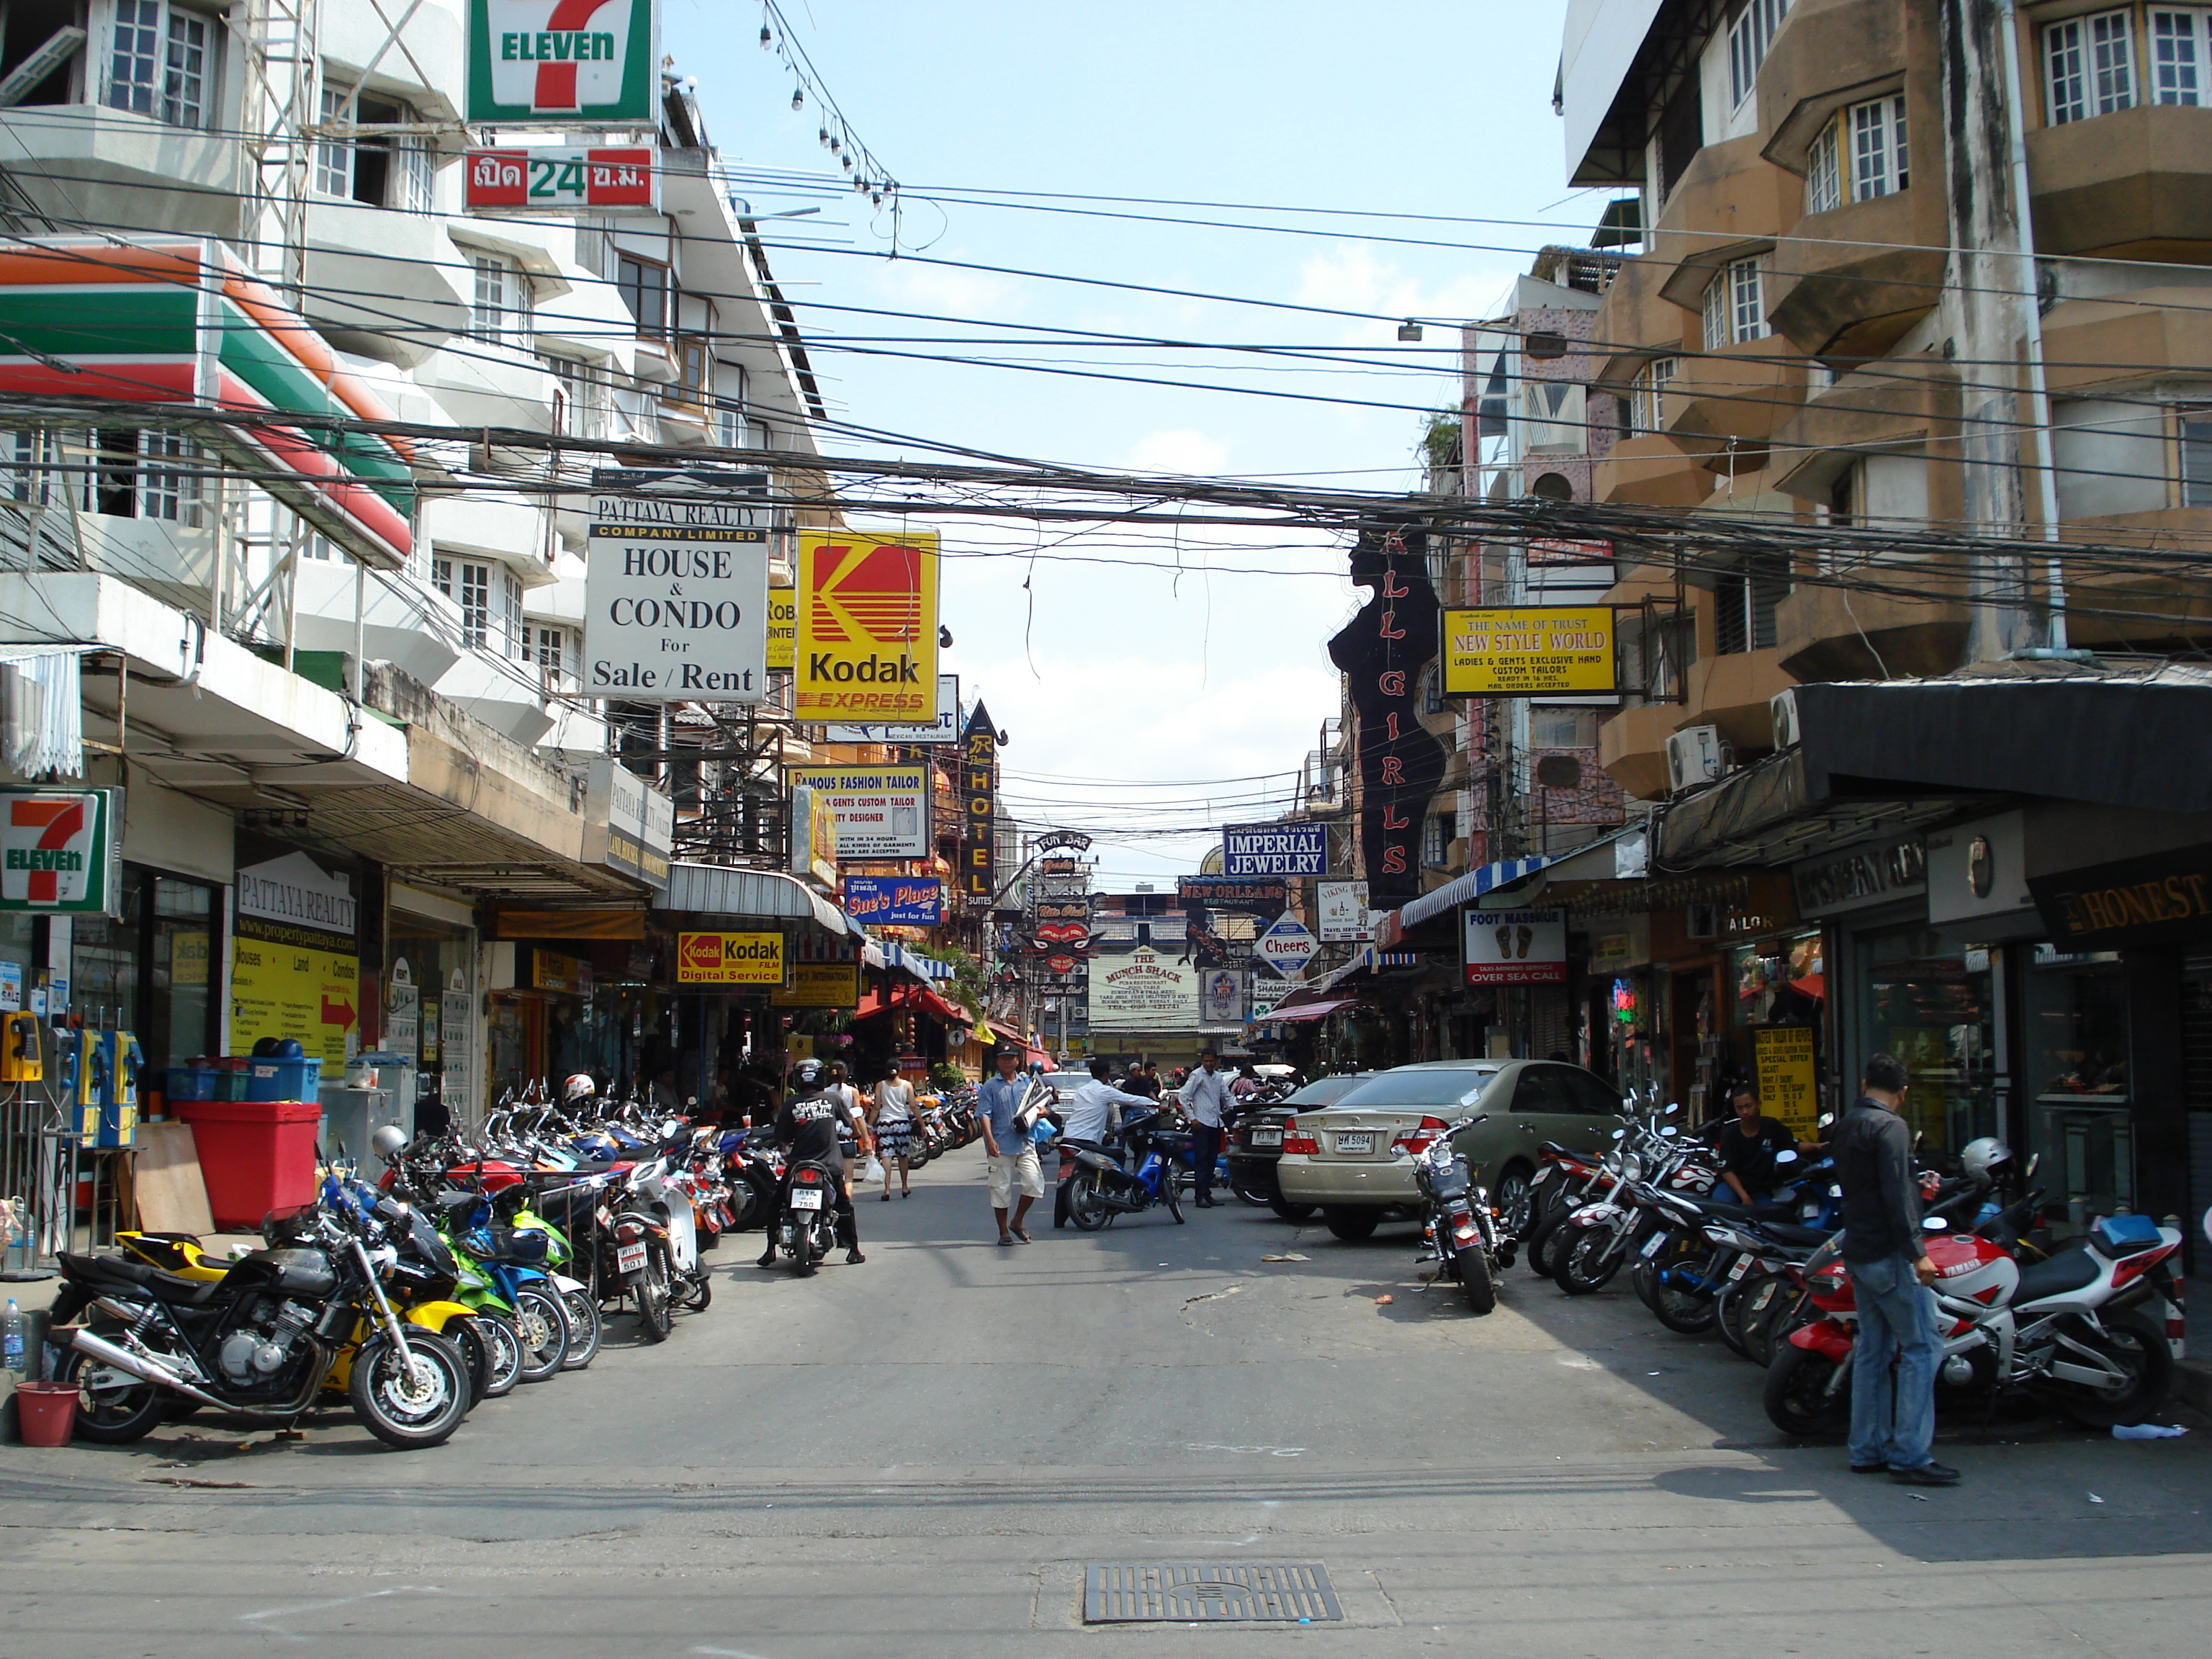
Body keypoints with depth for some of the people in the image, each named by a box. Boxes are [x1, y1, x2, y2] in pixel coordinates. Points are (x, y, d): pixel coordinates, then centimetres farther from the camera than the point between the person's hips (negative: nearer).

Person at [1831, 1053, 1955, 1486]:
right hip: (1889, 1253, -9)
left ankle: (1868, 1449, 15)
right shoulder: (1890, 1127, -14)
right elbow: (1896, 1195, -22)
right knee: (1921, 1348, -6)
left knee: (1872, 1349, 12)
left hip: (1858, 1251, 9)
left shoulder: (1846, 1126, 14)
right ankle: (1911, 1455, -9)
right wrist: (1917, 1253, -22)